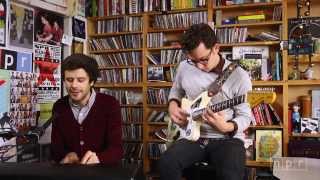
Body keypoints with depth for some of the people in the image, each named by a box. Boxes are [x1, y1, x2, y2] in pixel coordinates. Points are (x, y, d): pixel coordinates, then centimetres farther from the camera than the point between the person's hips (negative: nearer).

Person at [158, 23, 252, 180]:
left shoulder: (239, 77, -9)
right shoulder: (184, 67, 3)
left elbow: (245, 116, -4)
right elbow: (176, 90, 23)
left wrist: (226, 127, -25)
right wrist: (173, 105, 0)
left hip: (227, 138, -3)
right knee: (166, 164, -26)